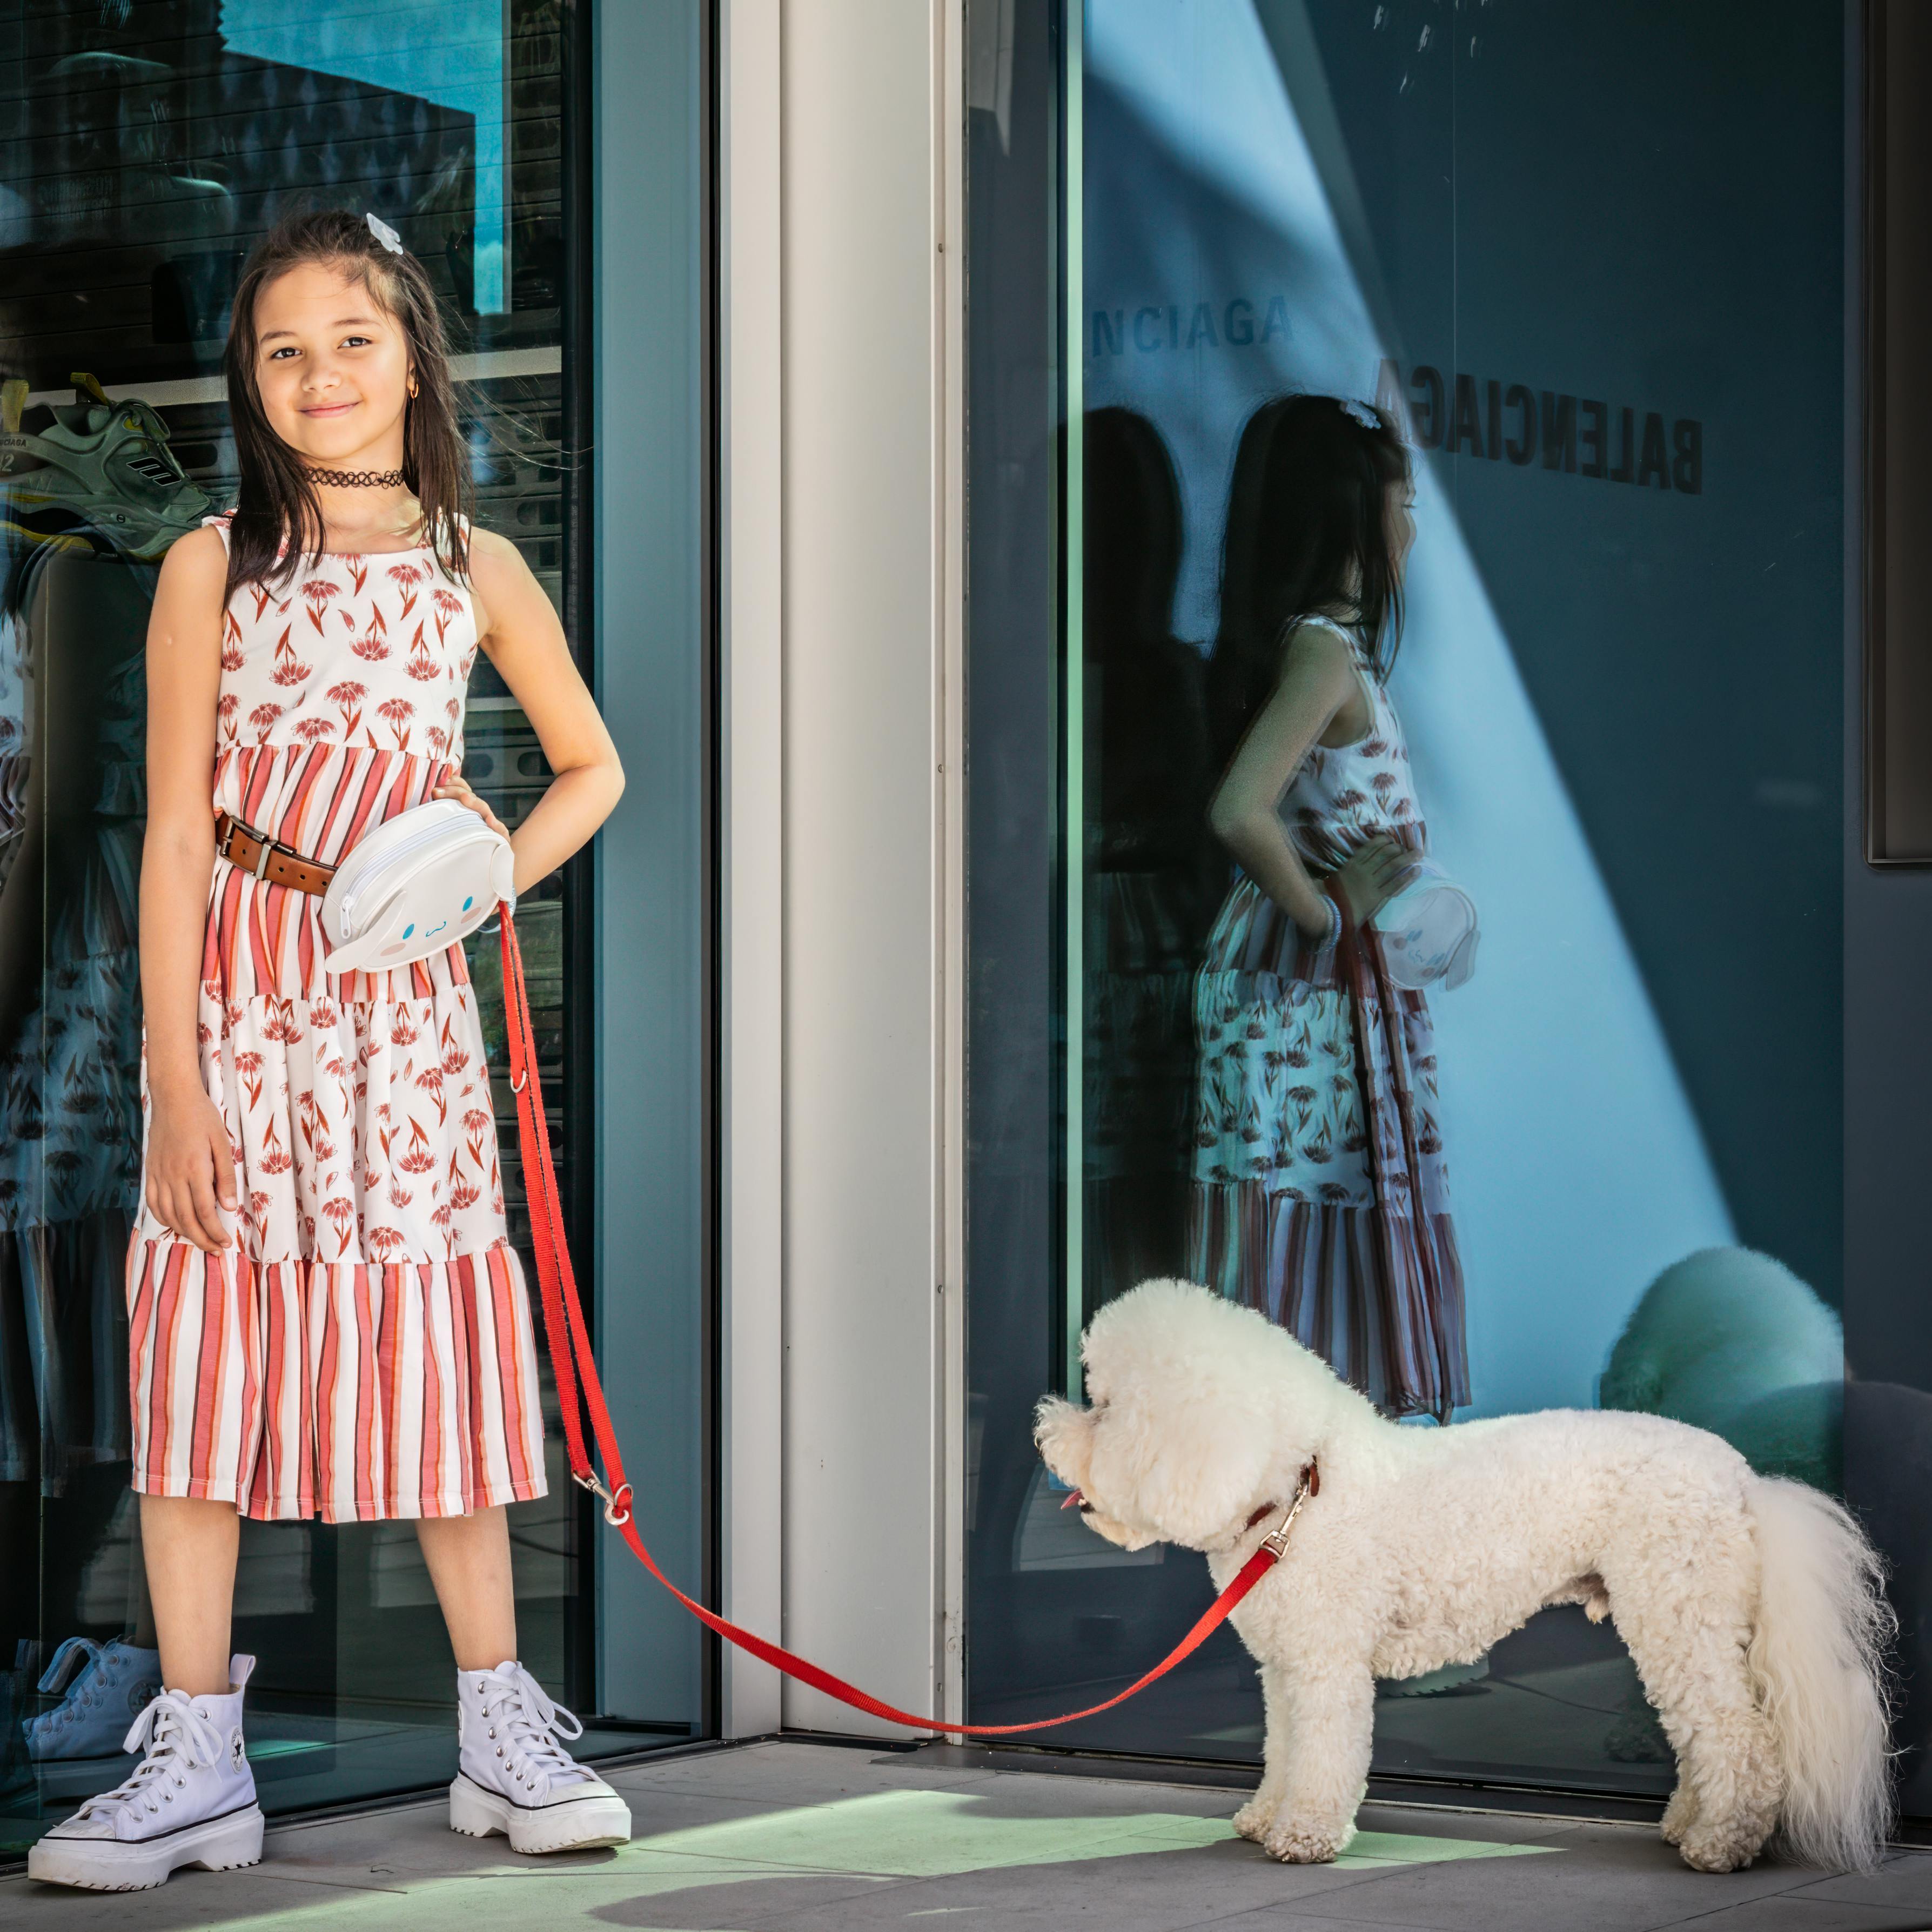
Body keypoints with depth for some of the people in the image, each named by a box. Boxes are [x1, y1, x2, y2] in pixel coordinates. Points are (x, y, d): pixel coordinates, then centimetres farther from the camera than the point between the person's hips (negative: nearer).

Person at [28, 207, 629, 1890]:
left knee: (436, 1337, 3)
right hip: (234, 997, -1)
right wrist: (176, 1075, -9)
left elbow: (592, 767, 18)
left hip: (401, 998, 1)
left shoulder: (474, 570, 5)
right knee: (203, 1336, -1)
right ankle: (197, 1760, 5)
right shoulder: (213, 569, -1)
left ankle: (502, 1725, 13)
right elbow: (175, 833, -4)